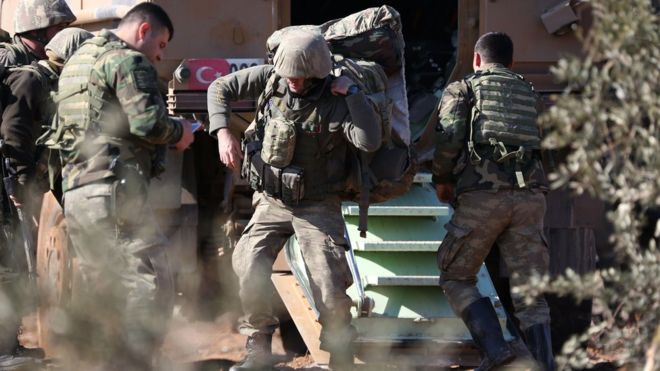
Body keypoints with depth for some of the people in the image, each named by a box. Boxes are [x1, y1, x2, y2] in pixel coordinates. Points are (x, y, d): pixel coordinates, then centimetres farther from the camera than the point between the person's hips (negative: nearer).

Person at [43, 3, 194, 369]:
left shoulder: (77, 60, 24)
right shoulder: (128, 60, -6)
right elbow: (148, 123, -17)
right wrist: (179, 132, 2)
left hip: (75, 191, 10)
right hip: (113, 189, -10)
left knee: (101, 286, 19)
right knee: (150, 282, -10)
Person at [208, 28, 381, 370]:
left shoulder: (336, 101, -17)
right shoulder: (268, 79, -7)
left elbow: (370, 142, -31)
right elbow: (220, 89, 3)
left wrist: (352, 92, -30)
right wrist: (223, 133, -10)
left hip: (317, 207, -3)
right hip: (271, 201, 3)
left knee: (330, 291, -10)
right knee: (248, 269, -14)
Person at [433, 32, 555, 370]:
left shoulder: (462, 88, 12)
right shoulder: (531, 95, 27)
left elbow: (449, 137, -3)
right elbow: (547, 149, 19)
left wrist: (442, 180, 11)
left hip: (482, 193, -3)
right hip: (530, 195, 4)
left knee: (456, 278, 11)